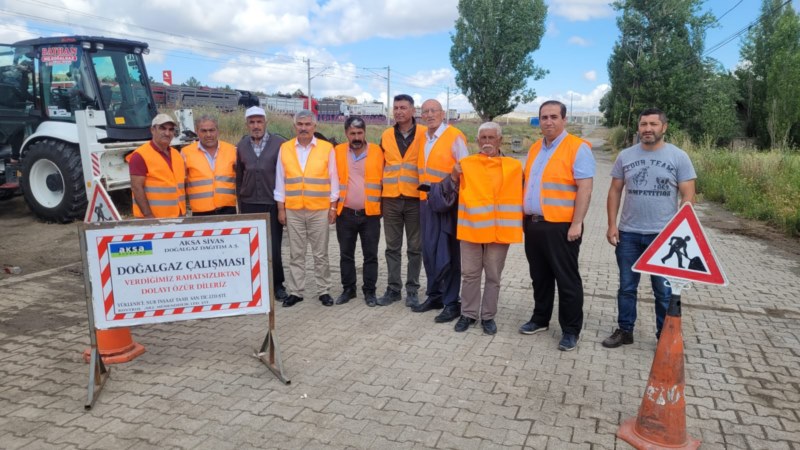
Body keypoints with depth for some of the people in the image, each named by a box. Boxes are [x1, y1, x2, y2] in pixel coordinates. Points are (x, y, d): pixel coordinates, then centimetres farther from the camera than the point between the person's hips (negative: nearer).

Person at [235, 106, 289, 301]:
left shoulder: (279, 144, -4)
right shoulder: (241, 146, 8)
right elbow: (239, 176, 13)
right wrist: (240, 201, 12)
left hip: (273, 204, -3)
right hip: (249, 204, 3)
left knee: (274, 247, 1)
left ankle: (277, 284, 16)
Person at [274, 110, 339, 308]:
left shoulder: (327, 148, 0)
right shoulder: (285, 149, 4)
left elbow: (333, 180, 3)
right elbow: (280, 181, 7)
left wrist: (333, 207, 0)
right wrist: (281, 208, 4)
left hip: (319, 210, -1)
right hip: (293, 210, 2)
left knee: (320, 254, 6)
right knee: (296, 254, 8)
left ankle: (324, 291, 16)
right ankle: (295, 292, 16)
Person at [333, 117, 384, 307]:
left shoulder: (377, 152, -1)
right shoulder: (338, 152, 2)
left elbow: (383, 180, 3)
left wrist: (381, 205, 0)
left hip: (370, 214, -1)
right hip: (345, 213, 1)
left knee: (370, 255, 5)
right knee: (346, 254, 10)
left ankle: (369, 291, 17)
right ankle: (348, 289, 23)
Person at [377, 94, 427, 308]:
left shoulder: (424, 134, -2)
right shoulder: (386, 135, 8)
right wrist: (380, 197, 10)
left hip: (415, 199, -3)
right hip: (391, 199, 3)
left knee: (414, 248, 5)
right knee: (392, 247, 9)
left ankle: (412, 290, 16)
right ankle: (393, 288, 19)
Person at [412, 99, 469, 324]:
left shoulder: (455, 137, -8)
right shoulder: (422, 138, 13)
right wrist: (424, 189, 8)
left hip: (447, 202, -6)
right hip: (426, 202, 7)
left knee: (448, 254, -2)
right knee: (429, 252, 11)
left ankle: (452, 303, 6)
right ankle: (434, 296, 24)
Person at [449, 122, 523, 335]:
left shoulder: (513, 166, 0)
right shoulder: (465, 164, 3)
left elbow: (520, 195, 6)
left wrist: (520, 225, -1)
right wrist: (454, 177, -8)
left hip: (499, 229, -1)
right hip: (471, 228, 1)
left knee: (493, 276, 9)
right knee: (470, 274, 10)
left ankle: (488, 316, 22)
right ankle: (468, 314, 23)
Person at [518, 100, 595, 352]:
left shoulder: (577, 148, -8)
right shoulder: (535, 148, 14)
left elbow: (584, 188, -13)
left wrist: (576, 224, -18)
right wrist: (524, 217, 15)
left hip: (560, 226, -7)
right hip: (533, 224, 7)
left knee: (566, 279, 2)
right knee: (539, 276, 17)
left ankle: (571, 330, 13)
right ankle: (540, 319, 31)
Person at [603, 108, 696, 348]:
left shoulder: (678, 156, -3)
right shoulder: (625, 156, 4)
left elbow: (688, 195, -4)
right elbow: (615, 191, 8)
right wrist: (612, 224, 0)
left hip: (664, 235, -2)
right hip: (628, 234, 3)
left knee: (664, 290, 8)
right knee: (626, 287, 12)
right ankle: (624, 330, 25)